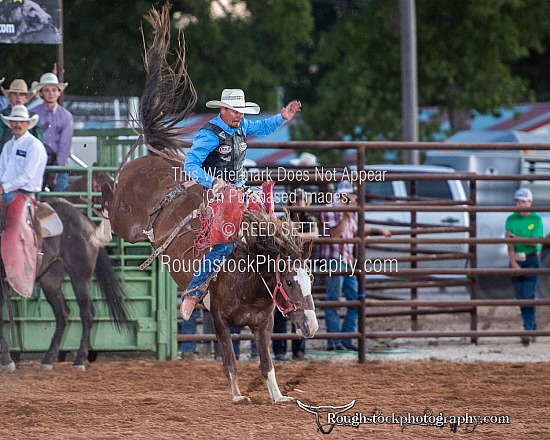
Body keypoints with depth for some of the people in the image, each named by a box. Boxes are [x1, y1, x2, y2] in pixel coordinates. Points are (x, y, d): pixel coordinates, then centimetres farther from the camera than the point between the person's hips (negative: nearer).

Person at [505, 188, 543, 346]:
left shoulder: (536, 219, -3)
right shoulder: (511, 219, 4)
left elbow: (534, 241, -11)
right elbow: (510, 244, -3)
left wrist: (515, 237, -14)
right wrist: (513, 263, -13)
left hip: (531, 260, -4)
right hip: (516, 260, 4)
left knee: (529, 295, -12)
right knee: (520, 297, 8)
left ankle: (528, 330, -16)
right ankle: (532, 328, 21)